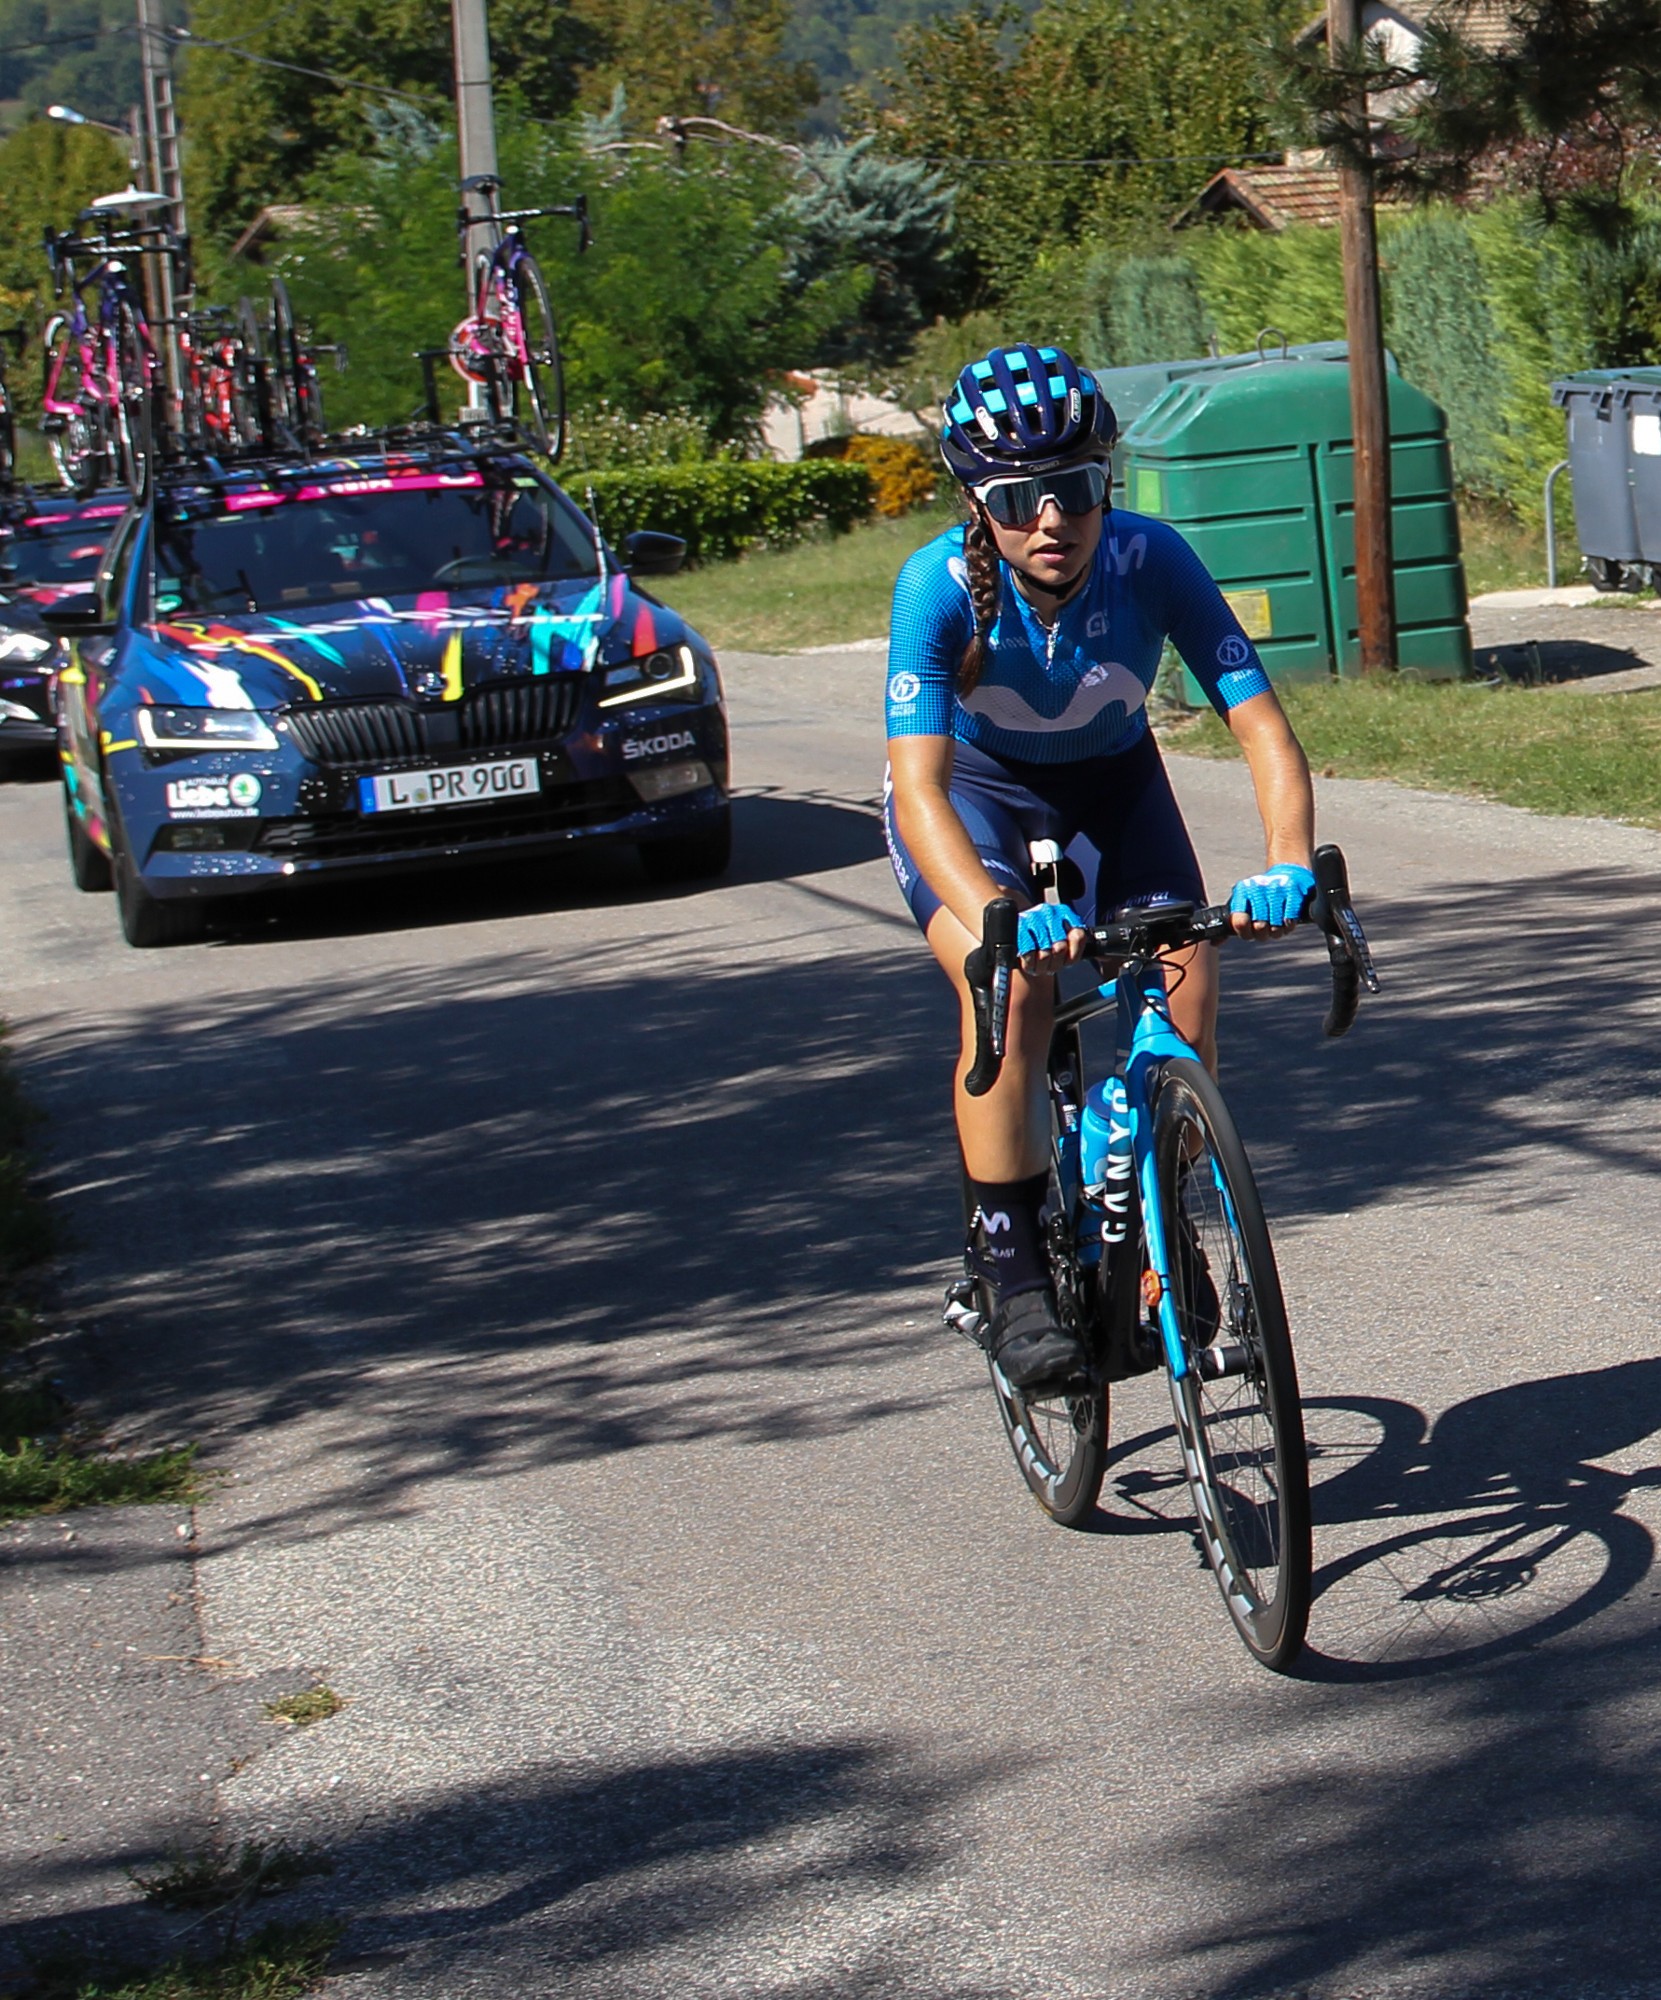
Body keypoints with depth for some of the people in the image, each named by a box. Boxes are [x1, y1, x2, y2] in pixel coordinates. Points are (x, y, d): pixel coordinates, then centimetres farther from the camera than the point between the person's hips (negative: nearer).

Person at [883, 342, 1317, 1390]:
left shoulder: (1151, 559, -28)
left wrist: (1288, 865, -48)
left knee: (1188, 987, -17)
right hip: (974, 792, -2)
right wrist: (997, 916, -57)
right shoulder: (940, 584, -32)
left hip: (1110, 782, 2)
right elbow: (921, 787, -40)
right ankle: (1010, 1264, -15)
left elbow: (1262, 724, -30)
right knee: (1014, 983, -28)